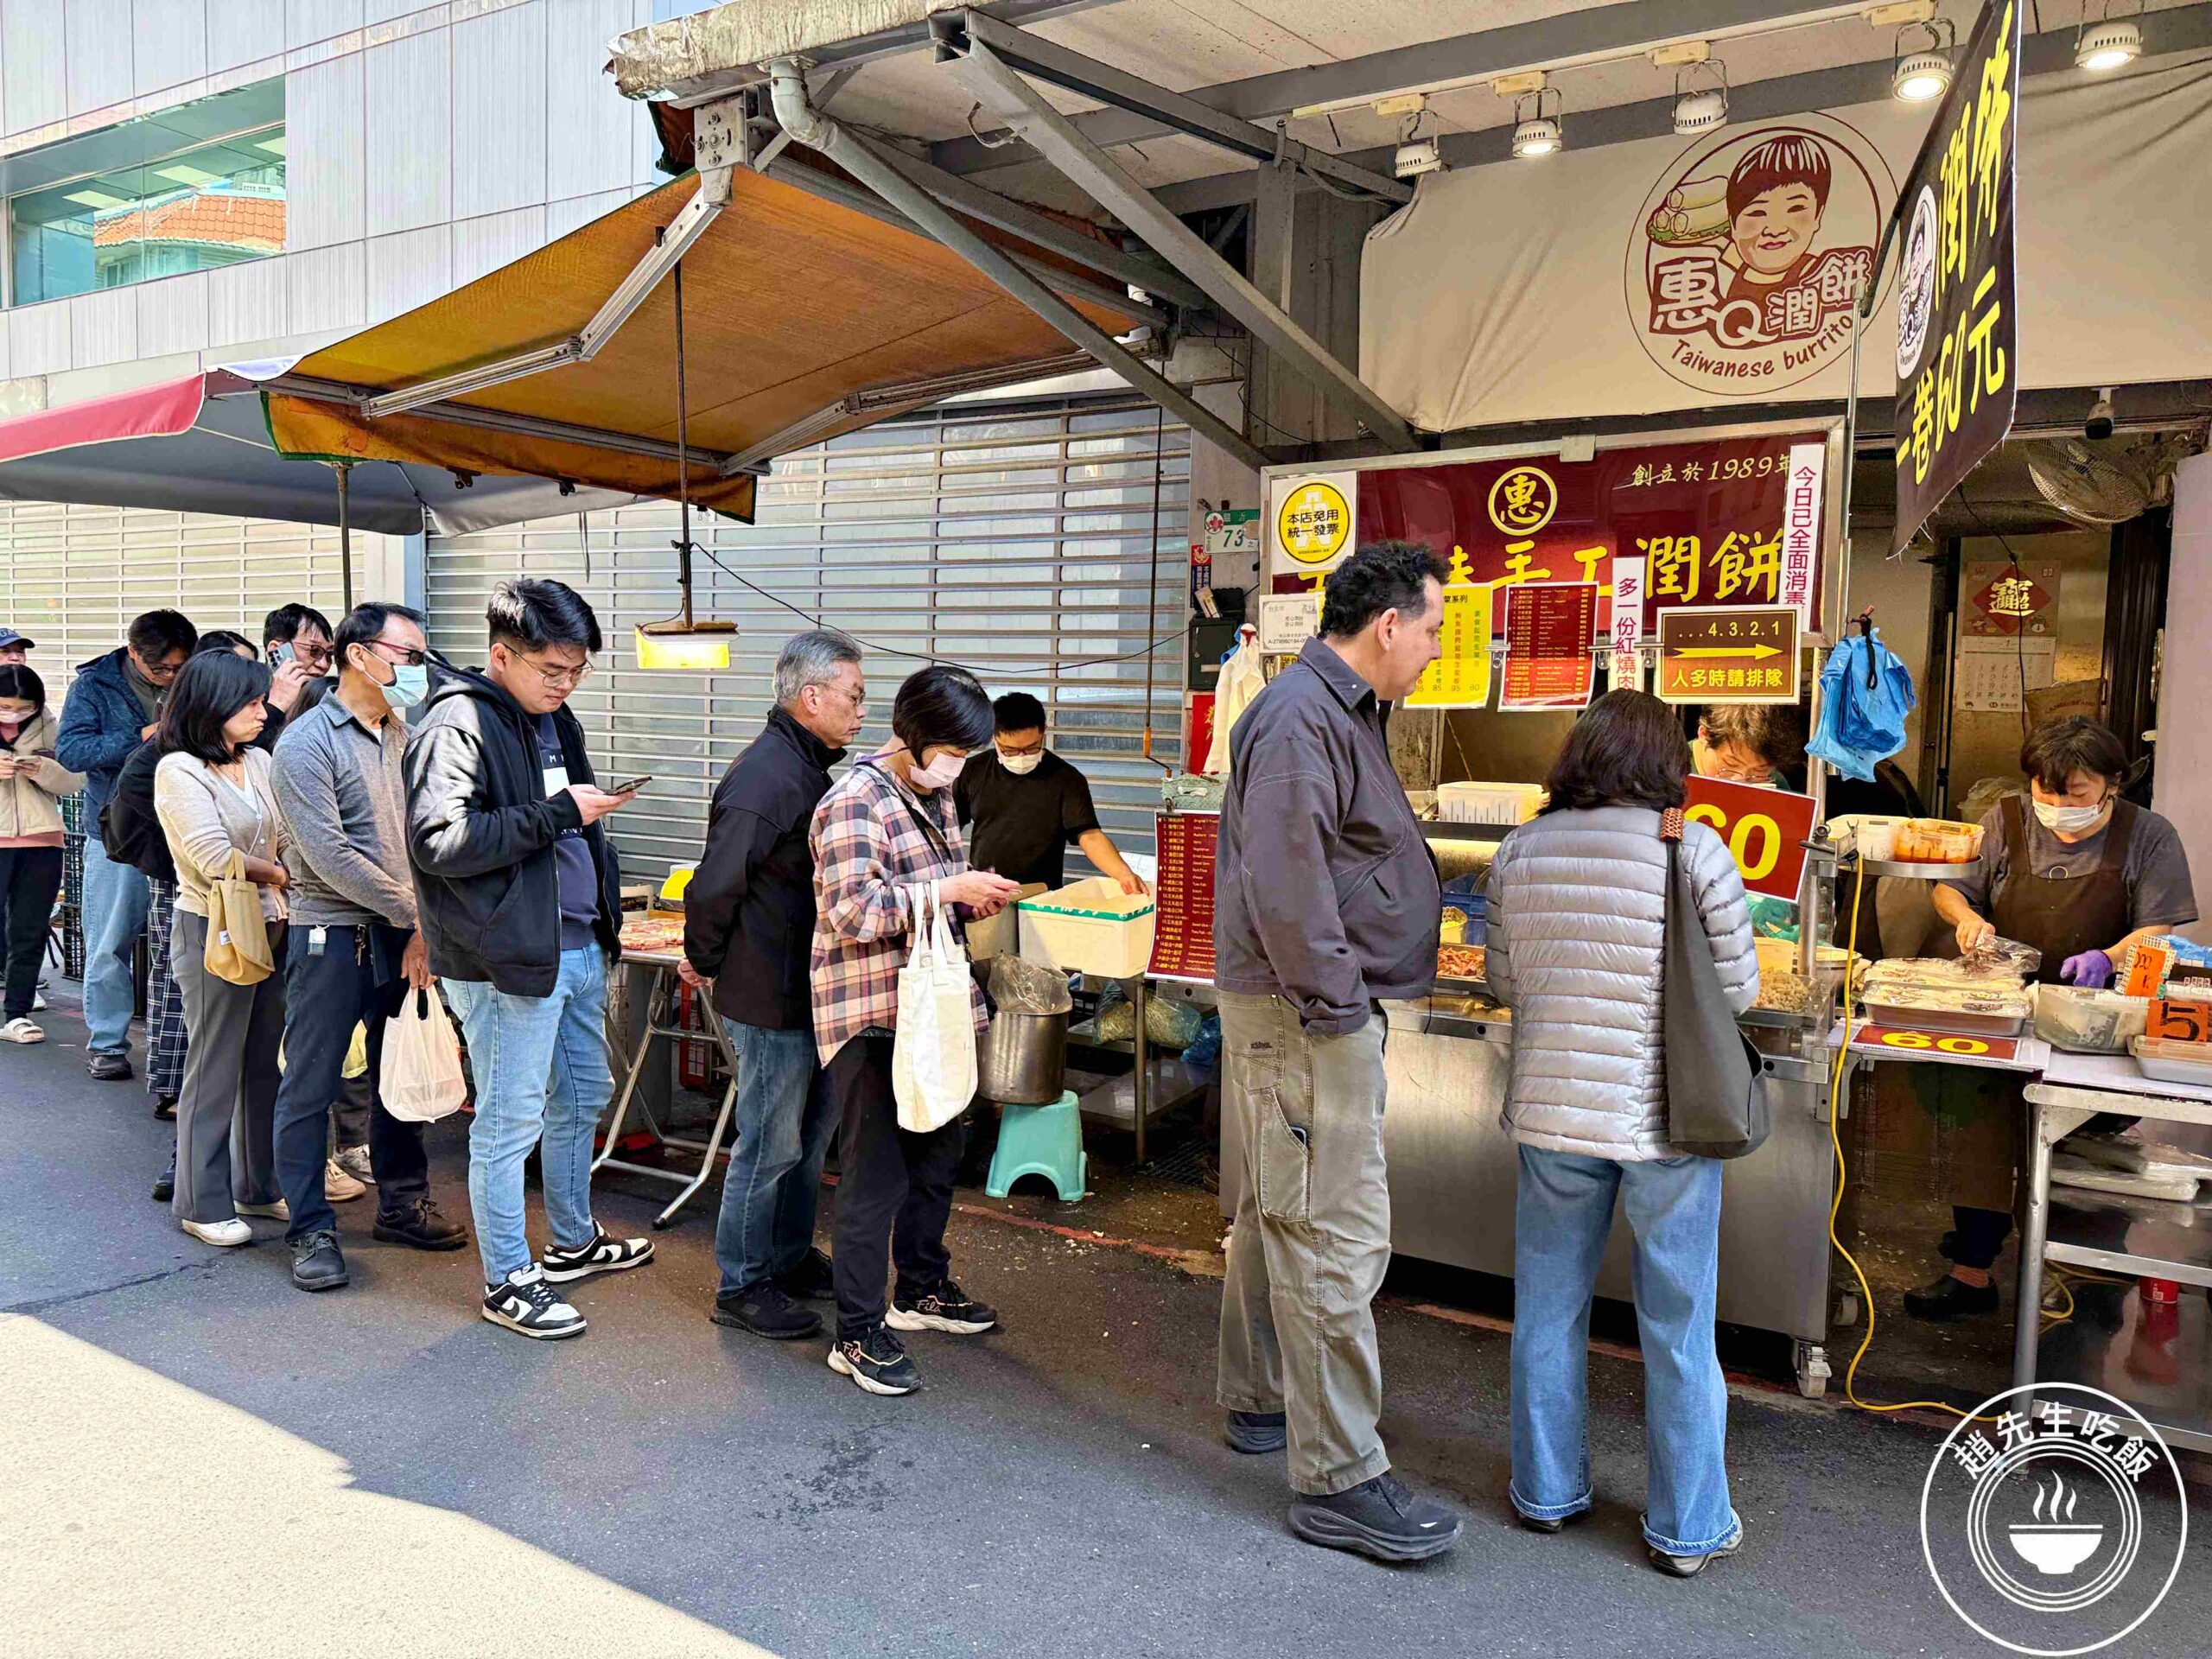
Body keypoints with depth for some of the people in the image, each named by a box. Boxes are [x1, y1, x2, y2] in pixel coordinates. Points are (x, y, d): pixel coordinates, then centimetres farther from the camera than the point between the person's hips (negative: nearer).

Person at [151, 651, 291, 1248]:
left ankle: (258, 1186, 26)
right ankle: (203, 1205, 15)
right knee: (214, 1072, 3)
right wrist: (280, 875, -5)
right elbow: (217, 860, -18)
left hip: (270, 928, 7)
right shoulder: (179, 771, -11)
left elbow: (288, 840, 7)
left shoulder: (258, 762, 9)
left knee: (264, 1065, 13)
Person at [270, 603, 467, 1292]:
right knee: (311, 1085, 2)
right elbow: (328, 855, -17)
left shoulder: (404, 736, 10)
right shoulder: (308, 742, -11)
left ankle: (403, 1203, 28)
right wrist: (415, 913, -15)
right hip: (332, 935, -6)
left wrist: (424, 930, -3)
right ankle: (311, 1230, 13)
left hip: (401, 934, 6)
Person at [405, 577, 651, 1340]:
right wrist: (558, 813, -24)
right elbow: (439, 841, -26)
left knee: (582, 1097, 21)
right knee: (509, 1121, 2)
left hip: (578, 946, 10)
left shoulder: (553, 717, 13)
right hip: (510, 960, -9)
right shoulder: (458, 726, -15)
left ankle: (573, 1241, 38)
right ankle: (506, 1280, 16)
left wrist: (604, 914, 17)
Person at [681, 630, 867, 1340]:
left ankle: (791, 1258, 36)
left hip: (807, 992, 10)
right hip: (770, 998, -10)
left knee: (809, 1134, 20)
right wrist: (704, 963, -8)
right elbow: (714, 886, -23)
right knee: (769, 1144, 2)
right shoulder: (765, 777, -23)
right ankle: (742, 1287, 17)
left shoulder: (811, 768, 10)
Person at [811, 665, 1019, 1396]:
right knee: (876, 1176, -3)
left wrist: (975, 896, 5)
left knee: (936, 1156, 20)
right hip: (868, 1015, -9)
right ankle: (858, 1334, 9)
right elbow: (854, 912, -25)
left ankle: (921, 1289, 39)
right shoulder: (854, 802, -17)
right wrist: (952, 888, -25)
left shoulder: (936, 794, 12)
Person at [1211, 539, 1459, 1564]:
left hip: (1306, 1010, 11)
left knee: (1276, 1216, 20)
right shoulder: (1300, 717, -17)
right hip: (1303, 1016, -11)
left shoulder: (1341, 713, 17)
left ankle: (1259, 1400, 35)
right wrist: (1335, 998, -22)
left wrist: (1344, 994, 16)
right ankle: (1338, 1479, 1)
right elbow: (1282, 877, -26)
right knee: (1333, 1235, -7)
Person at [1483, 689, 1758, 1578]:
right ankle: (1687, 1528, 25)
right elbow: (1738, 989, -5)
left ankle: (1547, 1493, 32)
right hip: (1667, 1116, -2)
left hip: (1553, 1107, 3)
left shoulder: (1521, 851, -2)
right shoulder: (1697, 850, -12)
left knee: (1548, 1307, 18)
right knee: (1678, 1327, 11)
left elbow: (1504, 981, 6)